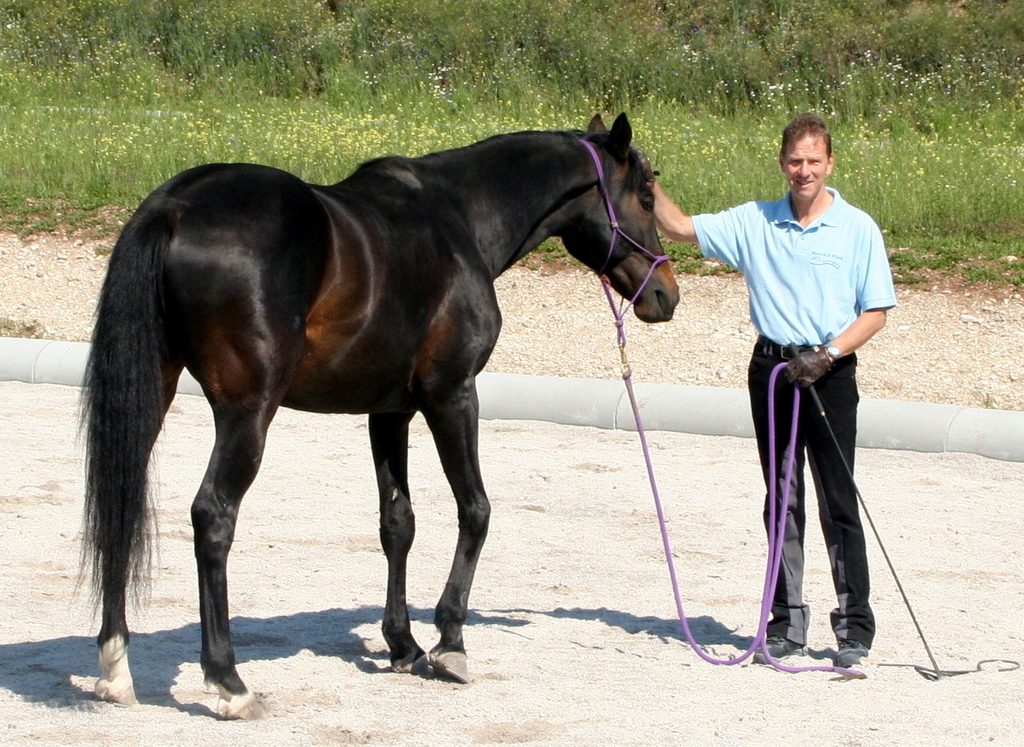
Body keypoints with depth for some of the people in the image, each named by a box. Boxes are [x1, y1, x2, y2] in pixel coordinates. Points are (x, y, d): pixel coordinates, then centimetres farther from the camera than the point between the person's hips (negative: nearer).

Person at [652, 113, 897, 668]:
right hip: (772, 367, 3)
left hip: (831, 372, -3)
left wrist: (827, 354, -13)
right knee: (781, 500, 7)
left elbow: (876, 311, 0)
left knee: (838, 501, -4)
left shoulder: (858, 228, 0)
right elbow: (681, 228, 11)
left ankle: (855, 626, 2)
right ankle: (787, 622, 15)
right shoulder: (755, 223, 7)